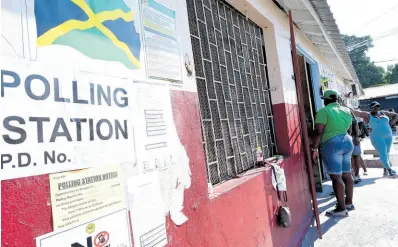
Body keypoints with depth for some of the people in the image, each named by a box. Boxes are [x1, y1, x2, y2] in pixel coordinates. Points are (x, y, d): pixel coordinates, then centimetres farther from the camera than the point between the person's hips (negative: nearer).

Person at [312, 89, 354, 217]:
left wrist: (314, 149, -14)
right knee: (347, 174, 15)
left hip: (332, 145, -8)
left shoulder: (324, 111, -11)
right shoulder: (347, 110, 13)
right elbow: (349, 130, 20)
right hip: (347, 143, 9)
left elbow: (318, 132, -17)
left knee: (336, 177, -5)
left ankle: (341, 209, 0)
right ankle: (349, 202, 26)